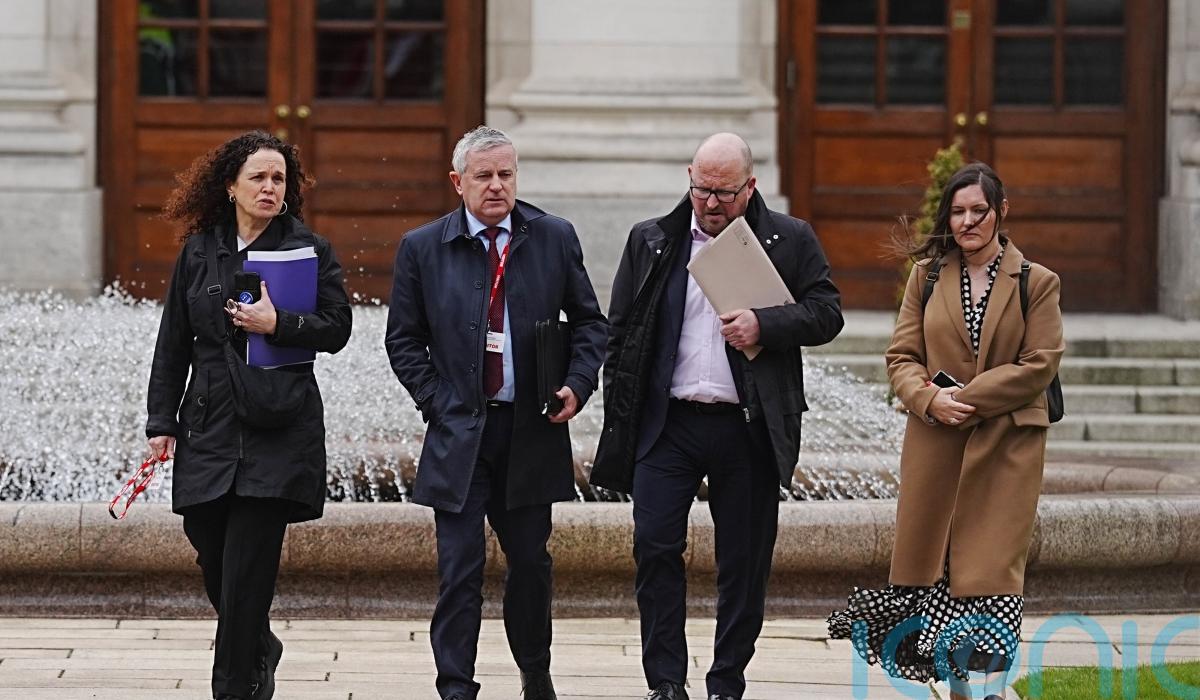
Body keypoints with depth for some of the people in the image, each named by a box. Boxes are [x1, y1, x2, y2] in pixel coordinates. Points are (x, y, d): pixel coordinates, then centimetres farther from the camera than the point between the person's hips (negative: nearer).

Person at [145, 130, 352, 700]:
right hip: (209, 427, 3)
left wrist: (278, 324, -18)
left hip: (279, 431, -3)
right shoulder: (198, 251, 9)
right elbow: (173, 344, 12)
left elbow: (337, 328, -2)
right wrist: (162, 423, 7)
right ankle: (259, 651, 34)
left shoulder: (309, 249, 2)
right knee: (213, 557, 8)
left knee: (246, 566, -8)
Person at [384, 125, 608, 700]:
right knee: (460, 571, -5)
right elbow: (403, 339, 6)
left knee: (530, 561, 12)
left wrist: (577, 384, -5)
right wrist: (438, 403, -5)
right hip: (458, 431, -2)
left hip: (531, 430, 2)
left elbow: (589, 323, 11)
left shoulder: (555, 238, 3)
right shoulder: (422, 248, 1)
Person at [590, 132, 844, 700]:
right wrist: (619, 421, 3)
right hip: (668, 421, 1)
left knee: (745, 562, 4)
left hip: (750, 428, -1)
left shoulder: (790, 241, 5)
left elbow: (827, 313, 1)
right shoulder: (651, 242, 9)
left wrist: (764, 325, -17)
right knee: (655, 546, -7)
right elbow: (620, 334, 10)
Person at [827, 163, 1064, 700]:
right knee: (932, 558, 4)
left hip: (1007, 445, -3)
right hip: (934, 442, 3)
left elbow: (1039, 366, -6)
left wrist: (968, 396, -13)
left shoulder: (1037, 282, 2)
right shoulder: (927, 275, 10)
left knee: (992, 567, -5)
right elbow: (902, 356, 5)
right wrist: (930, 399, -15)